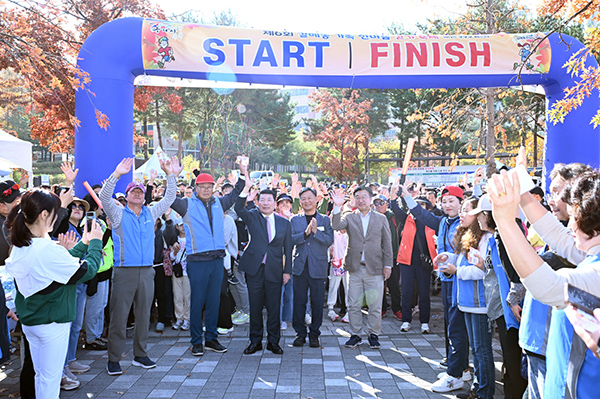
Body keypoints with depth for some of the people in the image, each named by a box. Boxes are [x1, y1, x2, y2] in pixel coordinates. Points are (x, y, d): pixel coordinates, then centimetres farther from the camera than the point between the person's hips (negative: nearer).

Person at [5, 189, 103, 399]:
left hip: (28, 322, 8)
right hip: (51, 323, -8)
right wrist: (95, 243, -5)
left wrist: (84, 244, 12)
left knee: (41, 376, 20)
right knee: (50, 378, 6)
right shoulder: (47, 249, -28)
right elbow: (87, 270, -19)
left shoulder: (20, 246, 0)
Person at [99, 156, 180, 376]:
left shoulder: (151, 213, 14)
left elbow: (169, 198, 12)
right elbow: (104, 197, -11)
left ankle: (140, 355, 21)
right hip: (124, 272, -4)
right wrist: (116, 175, -24)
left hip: (146, 271, 4)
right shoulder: (118, 214, 4)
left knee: (143, 314, 10)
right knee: (119, 316, -1)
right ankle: (114, 359, 8)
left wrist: (171, 176, -1)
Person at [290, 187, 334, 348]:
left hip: (318, 267, -1)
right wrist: (305, 233, -17)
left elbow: (329, 240, -4)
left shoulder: (325, 220, 8)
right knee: (299, 301, 3)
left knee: (317, 302, 3)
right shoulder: (294, 220, 10)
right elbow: (290, 240, -3)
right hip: (300, 266, 1)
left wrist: (316, 232, -17)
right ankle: (300, 333, 16)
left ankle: (314, 333, 16)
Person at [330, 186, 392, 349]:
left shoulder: (381, 219, 6)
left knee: (375, 305, 5)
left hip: (375, 268, 0)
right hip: (355, 268, 1)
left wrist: (387, 265, 2)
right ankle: (355, 335, 20)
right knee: (354, 305, 7)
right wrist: (337, 207, -25)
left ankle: (373, 335, 20)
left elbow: (387, 244, 6)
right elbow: (336, 226, -14)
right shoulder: (349, 217, 6)